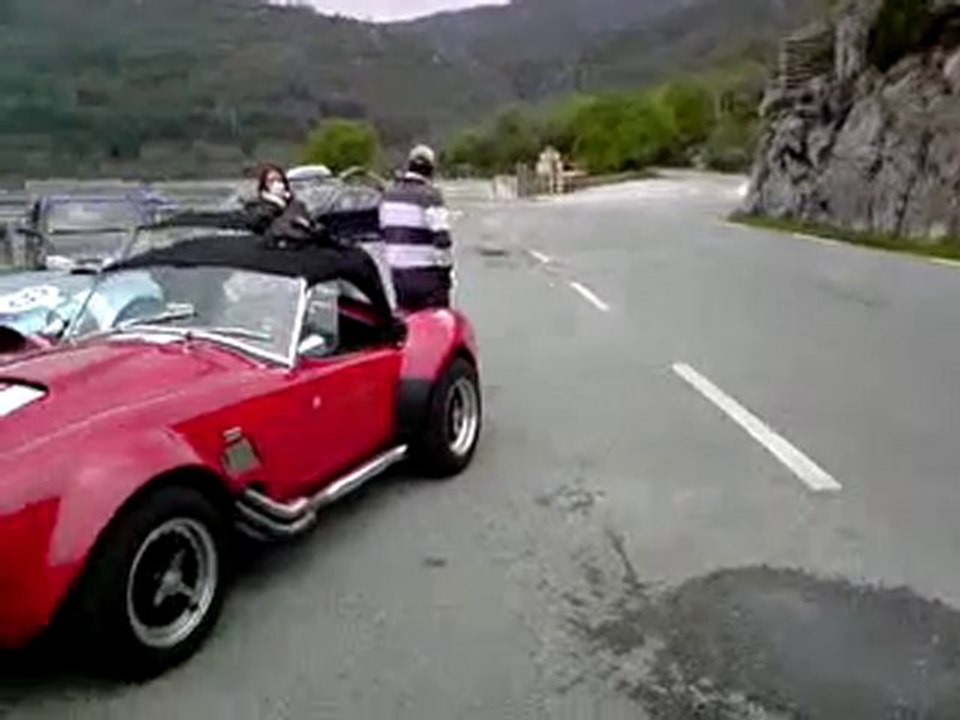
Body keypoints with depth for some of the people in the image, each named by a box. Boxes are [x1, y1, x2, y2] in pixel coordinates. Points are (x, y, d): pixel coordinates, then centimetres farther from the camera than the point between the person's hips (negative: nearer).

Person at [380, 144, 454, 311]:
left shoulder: (389, 193, 9)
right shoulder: (430, 196, -13)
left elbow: (384, 229, 16)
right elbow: (441, 237, -17)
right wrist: (446, 268, -7)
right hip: (425, 273, -7)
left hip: (397, 271, 7)